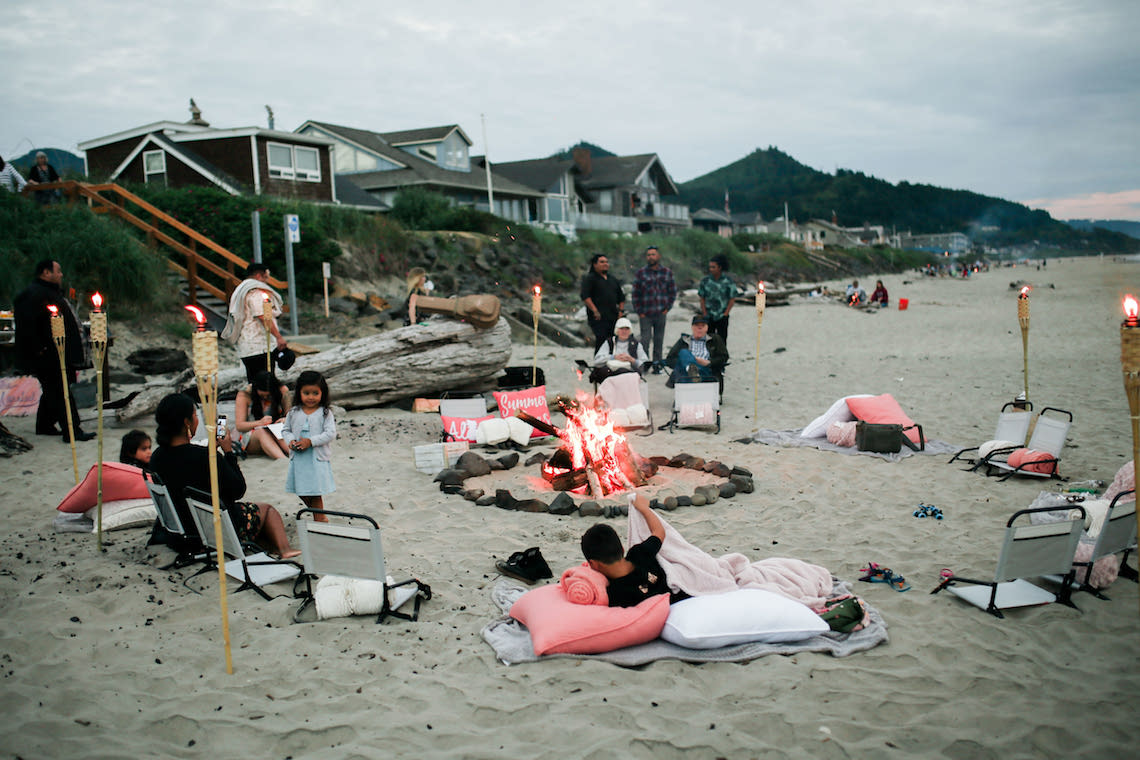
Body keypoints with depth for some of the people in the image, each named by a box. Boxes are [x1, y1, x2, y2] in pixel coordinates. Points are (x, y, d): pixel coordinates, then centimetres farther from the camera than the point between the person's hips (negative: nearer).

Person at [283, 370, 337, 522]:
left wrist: (310, 441, -20)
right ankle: (320, 515, 30)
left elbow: (330, 433, -12)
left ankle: (319, 519, 14)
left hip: (318, 458, -4)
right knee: (302, 492, 12)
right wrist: (290, 441, -9)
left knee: (316, 491, -1)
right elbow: (286, 430, 13)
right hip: (298, 458, 4)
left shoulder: (325, 413, -6)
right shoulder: (293, 413, 5)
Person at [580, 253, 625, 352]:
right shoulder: (589, 278, 2)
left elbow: (621, 297, 29)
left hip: (614, 317, 6)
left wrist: (621, 310, 13)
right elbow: (585, 296, -10)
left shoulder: (614, 280, 22)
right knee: (601, 339, -16)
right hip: (599, 318, -6)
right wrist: (595, 311, -17)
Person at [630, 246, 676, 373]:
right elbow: (635, 294, 2)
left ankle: (657, 364, 15)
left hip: (661, 313, 2)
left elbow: (673, 291, 11)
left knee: (659, 340, 7)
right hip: (645, 314, -2)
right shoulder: (641, 273, 2)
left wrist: (667, 308, 1)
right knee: (645, 339, -7)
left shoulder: (667, 272, 7)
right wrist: (639, 312, -3)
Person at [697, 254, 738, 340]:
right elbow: (702, 299, 4)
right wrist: (705, 315, -3)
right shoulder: (705, 280, -1)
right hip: (708, 317, 1)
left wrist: (725, 314, -6)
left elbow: (732, 299, 0)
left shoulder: (728, 281, -4)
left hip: (722, 317, -1)